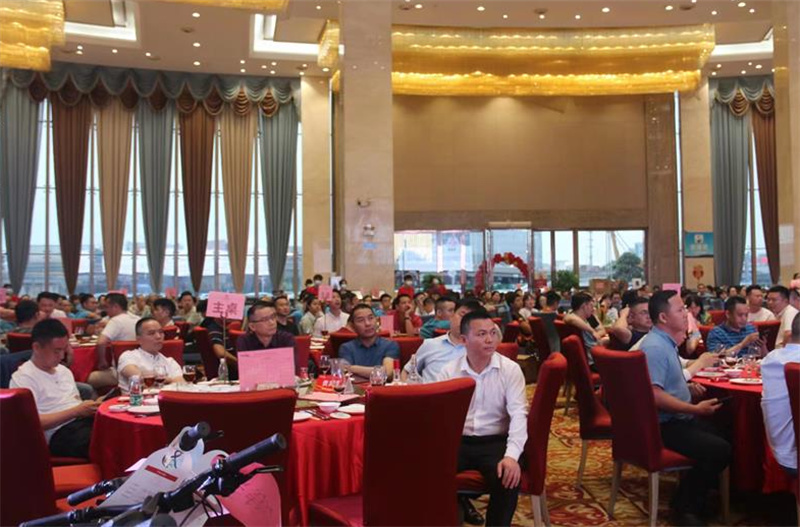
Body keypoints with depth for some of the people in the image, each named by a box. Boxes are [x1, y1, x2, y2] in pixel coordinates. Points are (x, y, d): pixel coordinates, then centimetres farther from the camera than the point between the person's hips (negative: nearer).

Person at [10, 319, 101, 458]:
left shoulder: (64, 371, 22)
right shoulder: (23, 378, -2)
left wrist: (92, 406, 0)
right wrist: (76, 411, -16)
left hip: (85, 421, 7)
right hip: (60, 434, -7)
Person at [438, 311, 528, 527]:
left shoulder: (510, 369, -2)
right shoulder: (448, 372, 3)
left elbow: (518, 414, -9)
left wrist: (512, 455, -24)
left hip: (496, 442, -1)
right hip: (458, 441, 1)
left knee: (508, 477, -30)